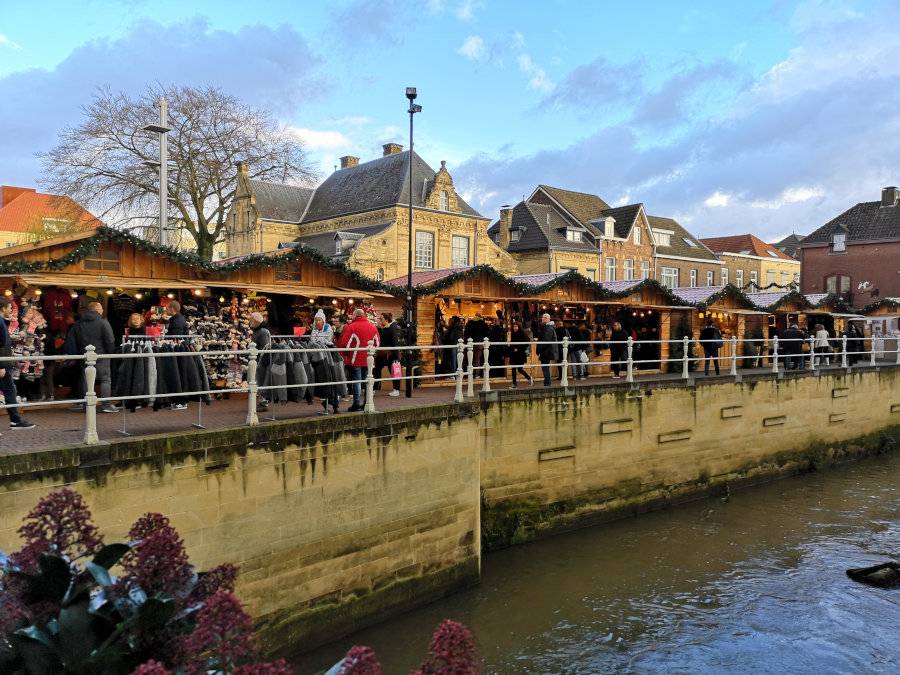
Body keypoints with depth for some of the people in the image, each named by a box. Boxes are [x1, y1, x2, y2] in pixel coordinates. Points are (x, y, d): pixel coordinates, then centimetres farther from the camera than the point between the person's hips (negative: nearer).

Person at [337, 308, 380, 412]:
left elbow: (344, 343, -12)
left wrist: (344, 355, 4)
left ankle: (357, 404, 1)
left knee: (356, 381, 1)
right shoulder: (372, 326, 6)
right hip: (368, 359, 5)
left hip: (355, 359, -5)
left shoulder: (351, 327, -12)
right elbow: (377, 342, 13)